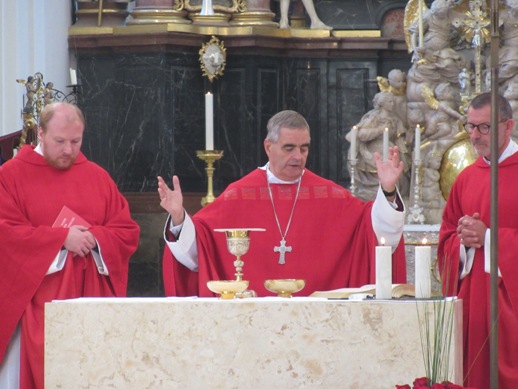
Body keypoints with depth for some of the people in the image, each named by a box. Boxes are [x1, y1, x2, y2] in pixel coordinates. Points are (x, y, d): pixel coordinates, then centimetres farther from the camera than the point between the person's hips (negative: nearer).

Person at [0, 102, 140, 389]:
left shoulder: (98, 177, 13)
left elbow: (128, 233, 9)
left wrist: (94, 237, -11)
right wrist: (61, 237, -15)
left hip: (91, 298, 3)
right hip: (37, 305, -3)